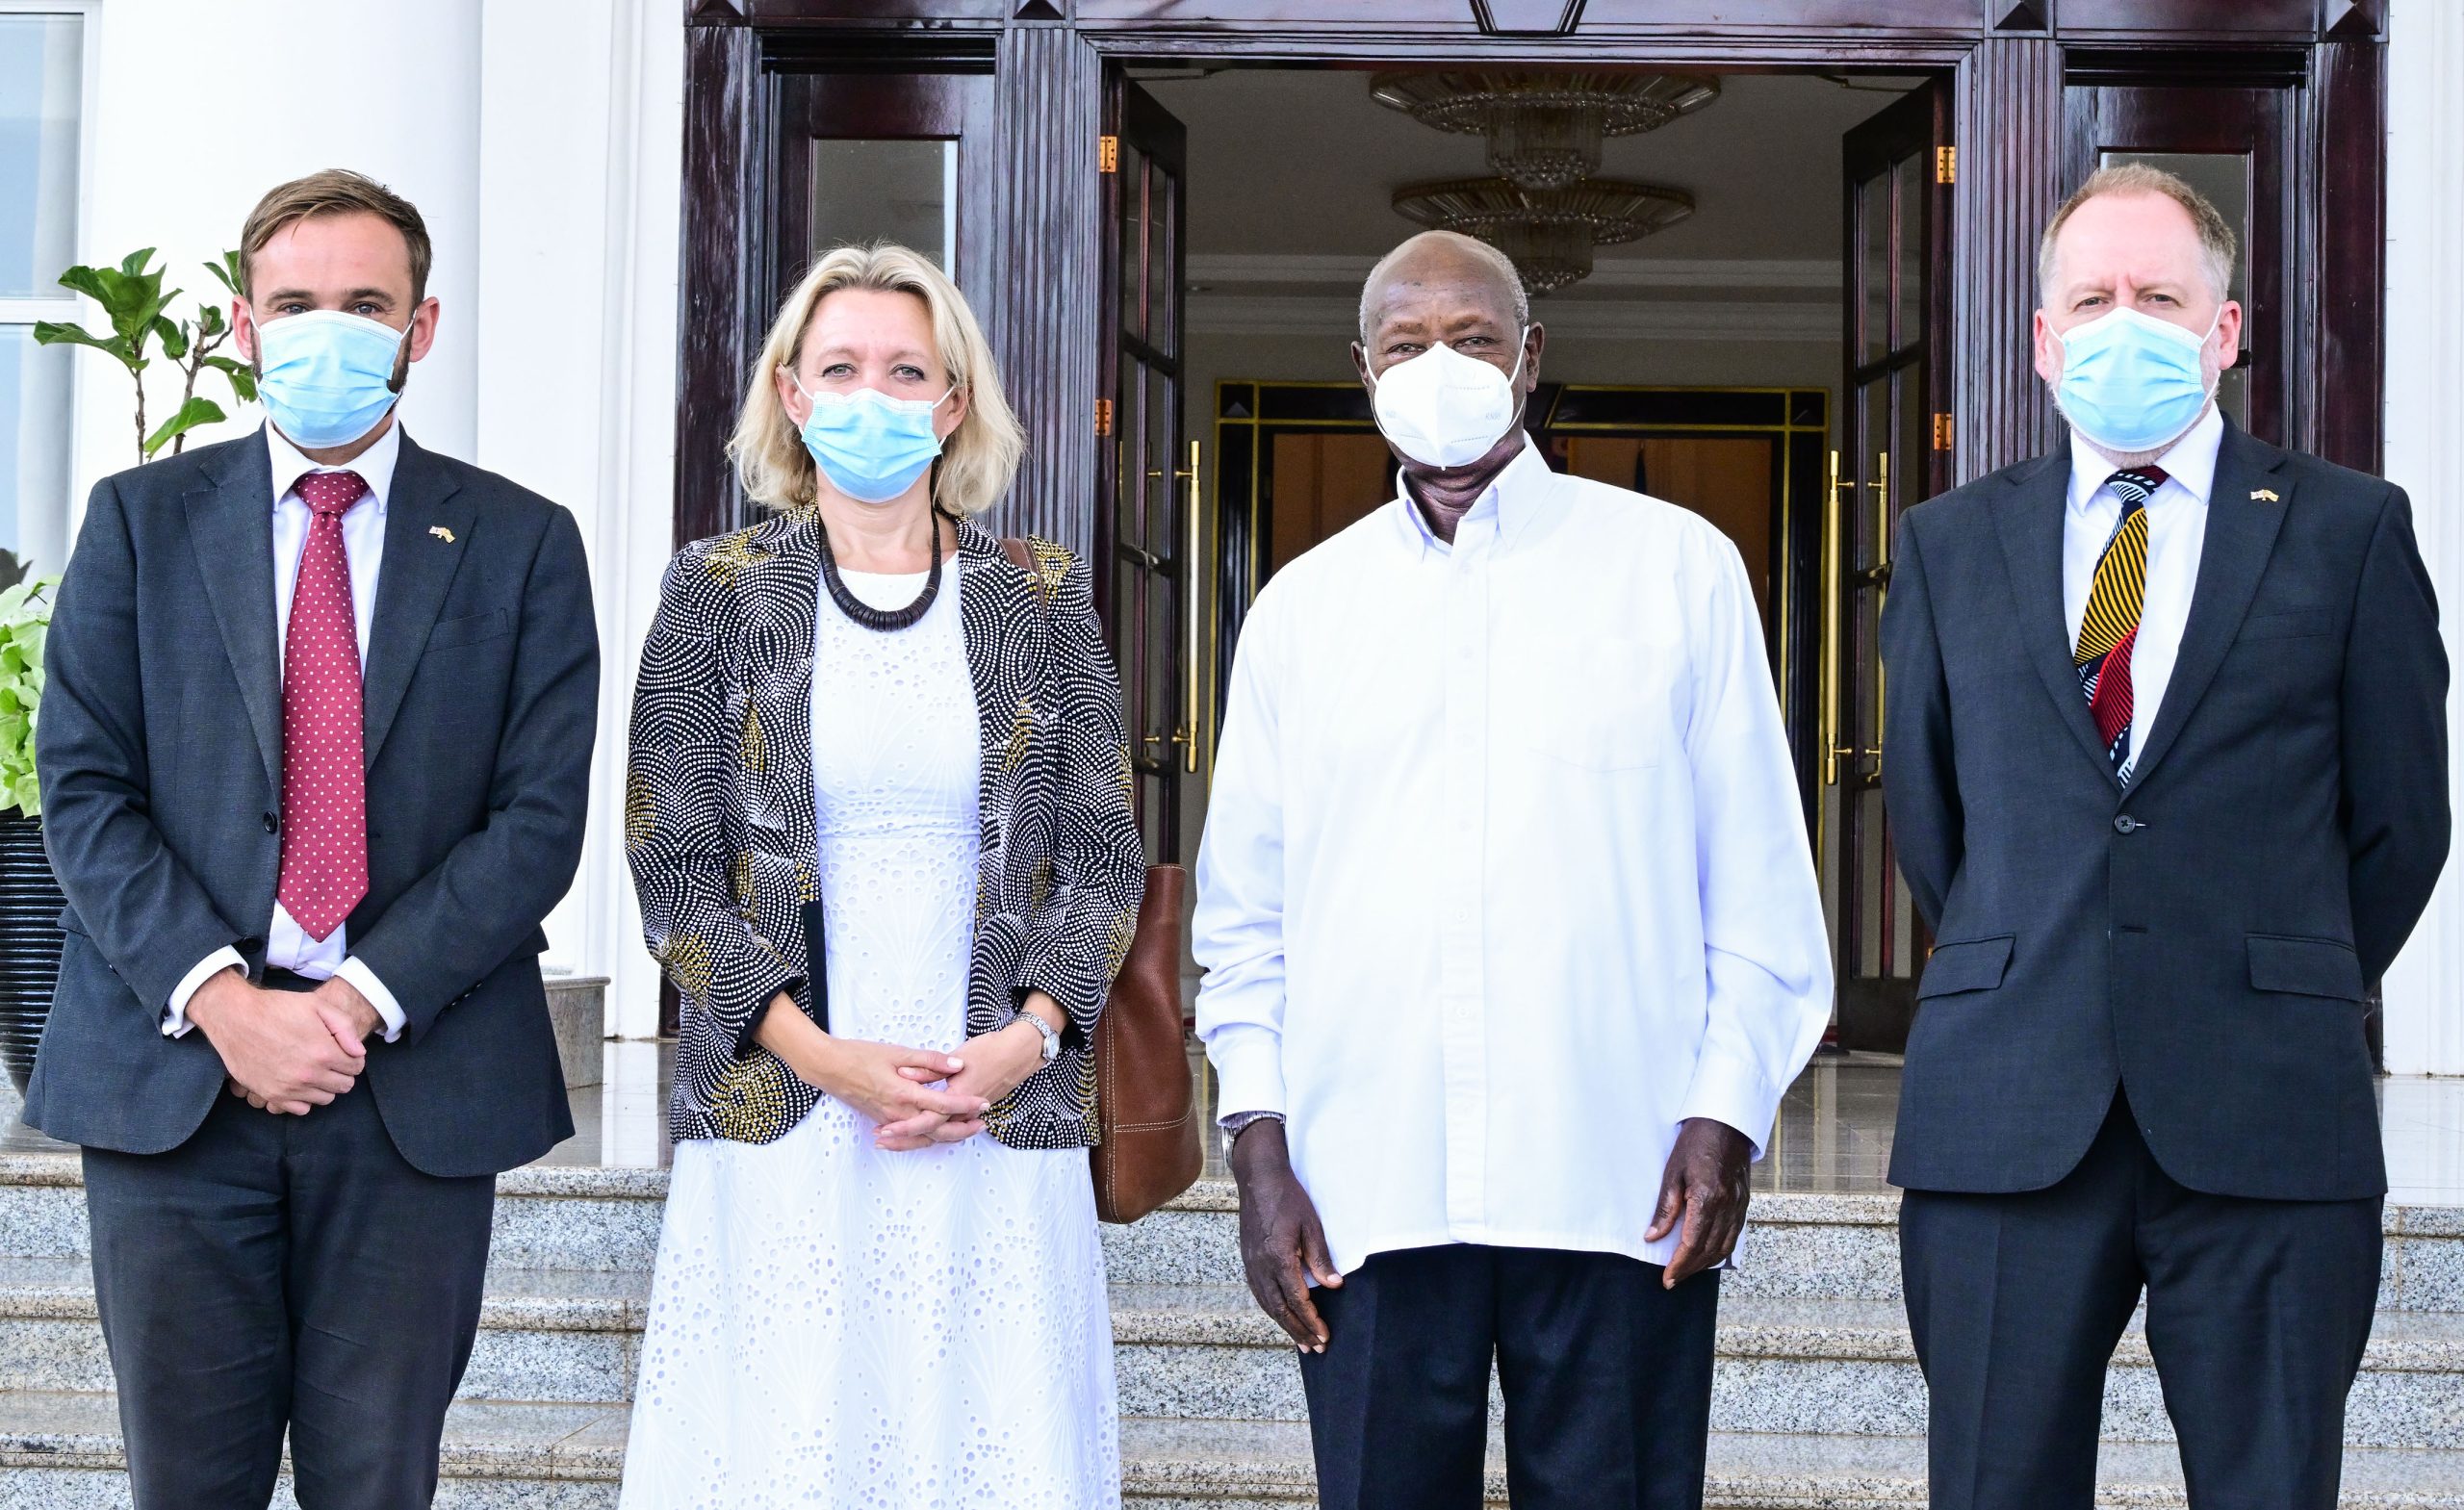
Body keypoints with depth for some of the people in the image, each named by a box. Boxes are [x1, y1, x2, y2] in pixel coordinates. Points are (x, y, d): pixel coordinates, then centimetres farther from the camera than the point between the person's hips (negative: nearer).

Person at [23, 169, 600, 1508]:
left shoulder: (520, 543, 6)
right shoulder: (140, 520, 8)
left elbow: (540, 818, -1)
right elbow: (82, 791, 1)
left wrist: (364, 1001, -11)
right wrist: (220, 999, -12)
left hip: (418, 1087, 0)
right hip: (167, 1078, 1)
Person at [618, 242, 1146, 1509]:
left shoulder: (1045, 598, 8)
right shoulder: (718, 590, 5)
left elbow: (1103, 854, 7)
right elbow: (670, 860, 1)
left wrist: (1023, 1041, -9)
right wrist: (825, 1056, -10)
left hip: (1003, 1117, 1)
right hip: (779, 1120, -1)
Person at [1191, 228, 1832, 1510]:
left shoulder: (1675, 566, 7)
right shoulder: (1301, 606, 12)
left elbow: (1759, 873, 4)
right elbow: (1246, 906, 11)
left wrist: (1727, 1111, -4)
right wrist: (1258, 1143, 3)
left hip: (1616, 1178, -1)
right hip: (1364, 1191, 2)